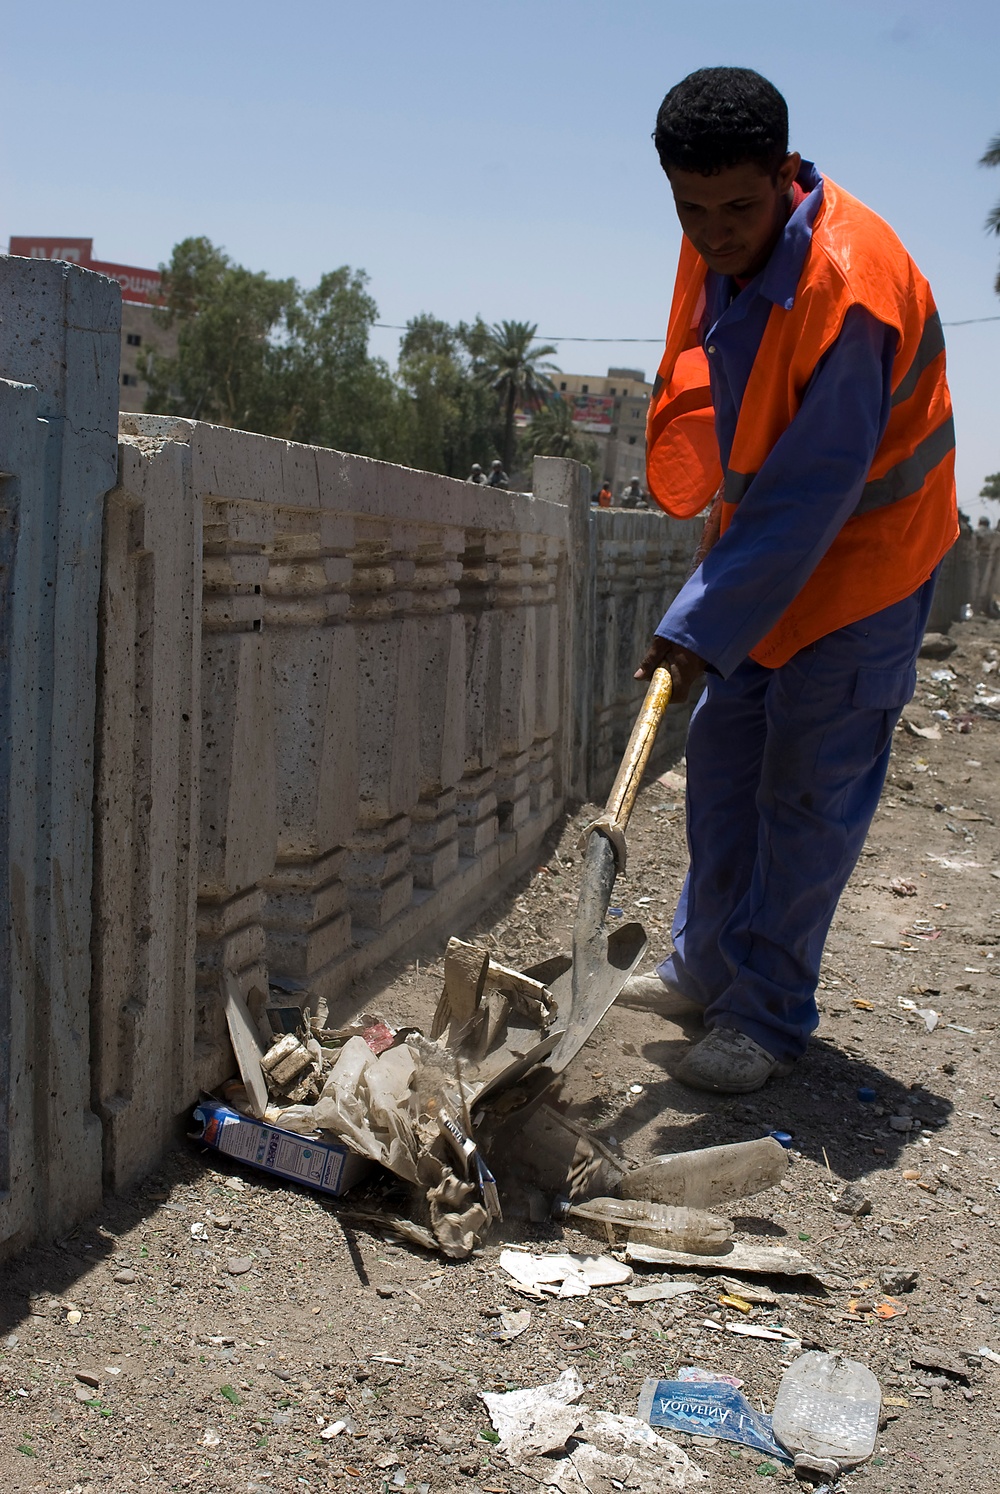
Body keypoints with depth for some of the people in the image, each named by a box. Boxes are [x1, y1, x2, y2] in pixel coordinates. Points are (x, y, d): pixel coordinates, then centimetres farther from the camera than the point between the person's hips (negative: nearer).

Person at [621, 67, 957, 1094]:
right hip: (759, 533, 8)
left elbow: (810, 493, -31)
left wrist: (702, 626, -30)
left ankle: (768, 1017, 8)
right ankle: (706, 967, 27)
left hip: (857, 556, -8)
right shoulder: (718, 247, -6)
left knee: (810, 790, -4)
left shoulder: (849, 287, -32)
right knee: (723, 752, 13)